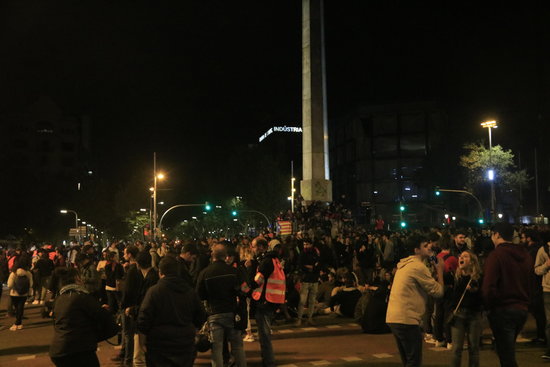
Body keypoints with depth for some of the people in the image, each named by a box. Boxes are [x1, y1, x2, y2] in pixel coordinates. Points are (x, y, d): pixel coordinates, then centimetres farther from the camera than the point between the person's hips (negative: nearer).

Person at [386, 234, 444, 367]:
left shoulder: (405, 265, 17)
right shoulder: (418, 266, -13)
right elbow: (438, 291, -11)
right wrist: (440, 270, 0)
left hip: (393, 318, 10)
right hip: (406, 320, -10)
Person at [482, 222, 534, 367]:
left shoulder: (496, 255, -15)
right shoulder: (525, 254, 7)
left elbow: (488, 288, -22)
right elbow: (530, 281, 15)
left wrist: (489, 306, -7)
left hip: (503, 311, -7)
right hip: (522, 309, 7)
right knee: (508, 349, 24)